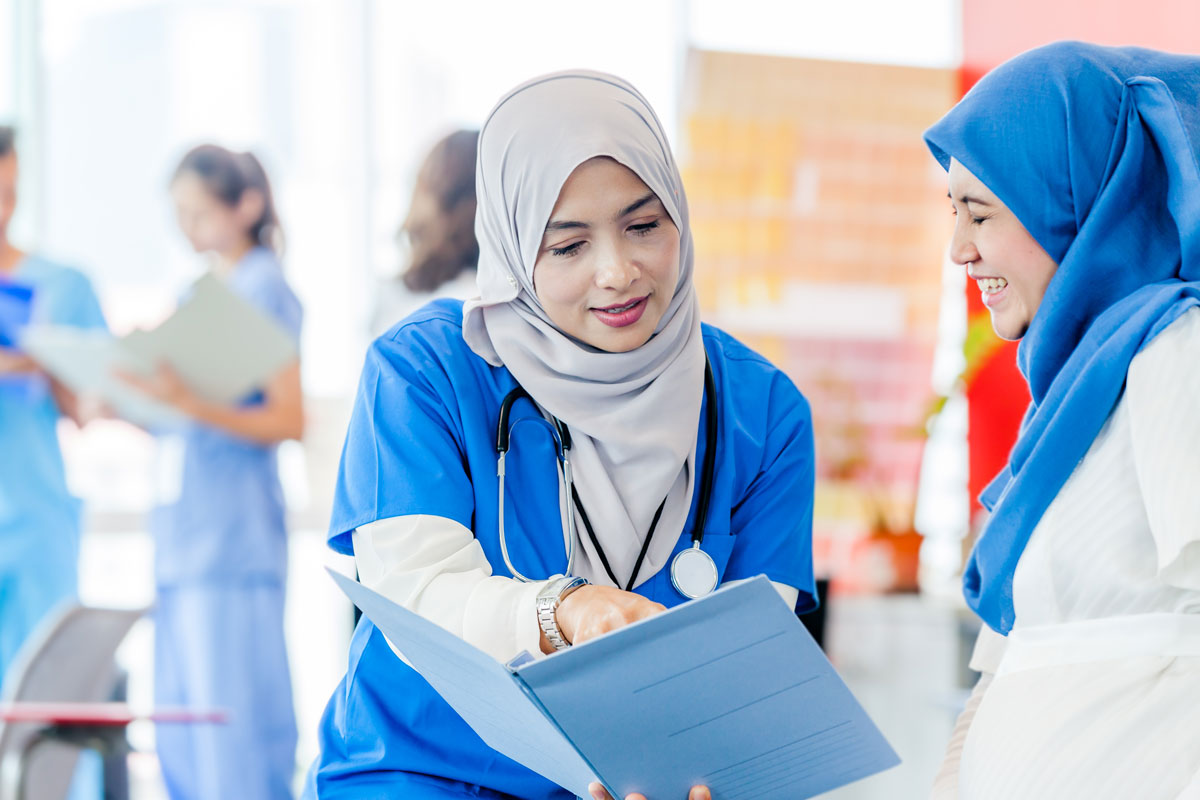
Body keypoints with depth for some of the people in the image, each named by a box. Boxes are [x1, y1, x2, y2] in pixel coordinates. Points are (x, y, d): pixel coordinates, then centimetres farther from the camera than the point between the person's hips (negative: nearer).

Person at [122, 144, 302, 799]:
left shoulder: (264, 289, -4)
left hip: (233, 531, -8)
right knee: (179, 734, 7)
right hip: (180, 527, 8)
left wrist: (192, 404, -24)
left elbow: (288, 421, -13)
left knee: (231, 720, -10)